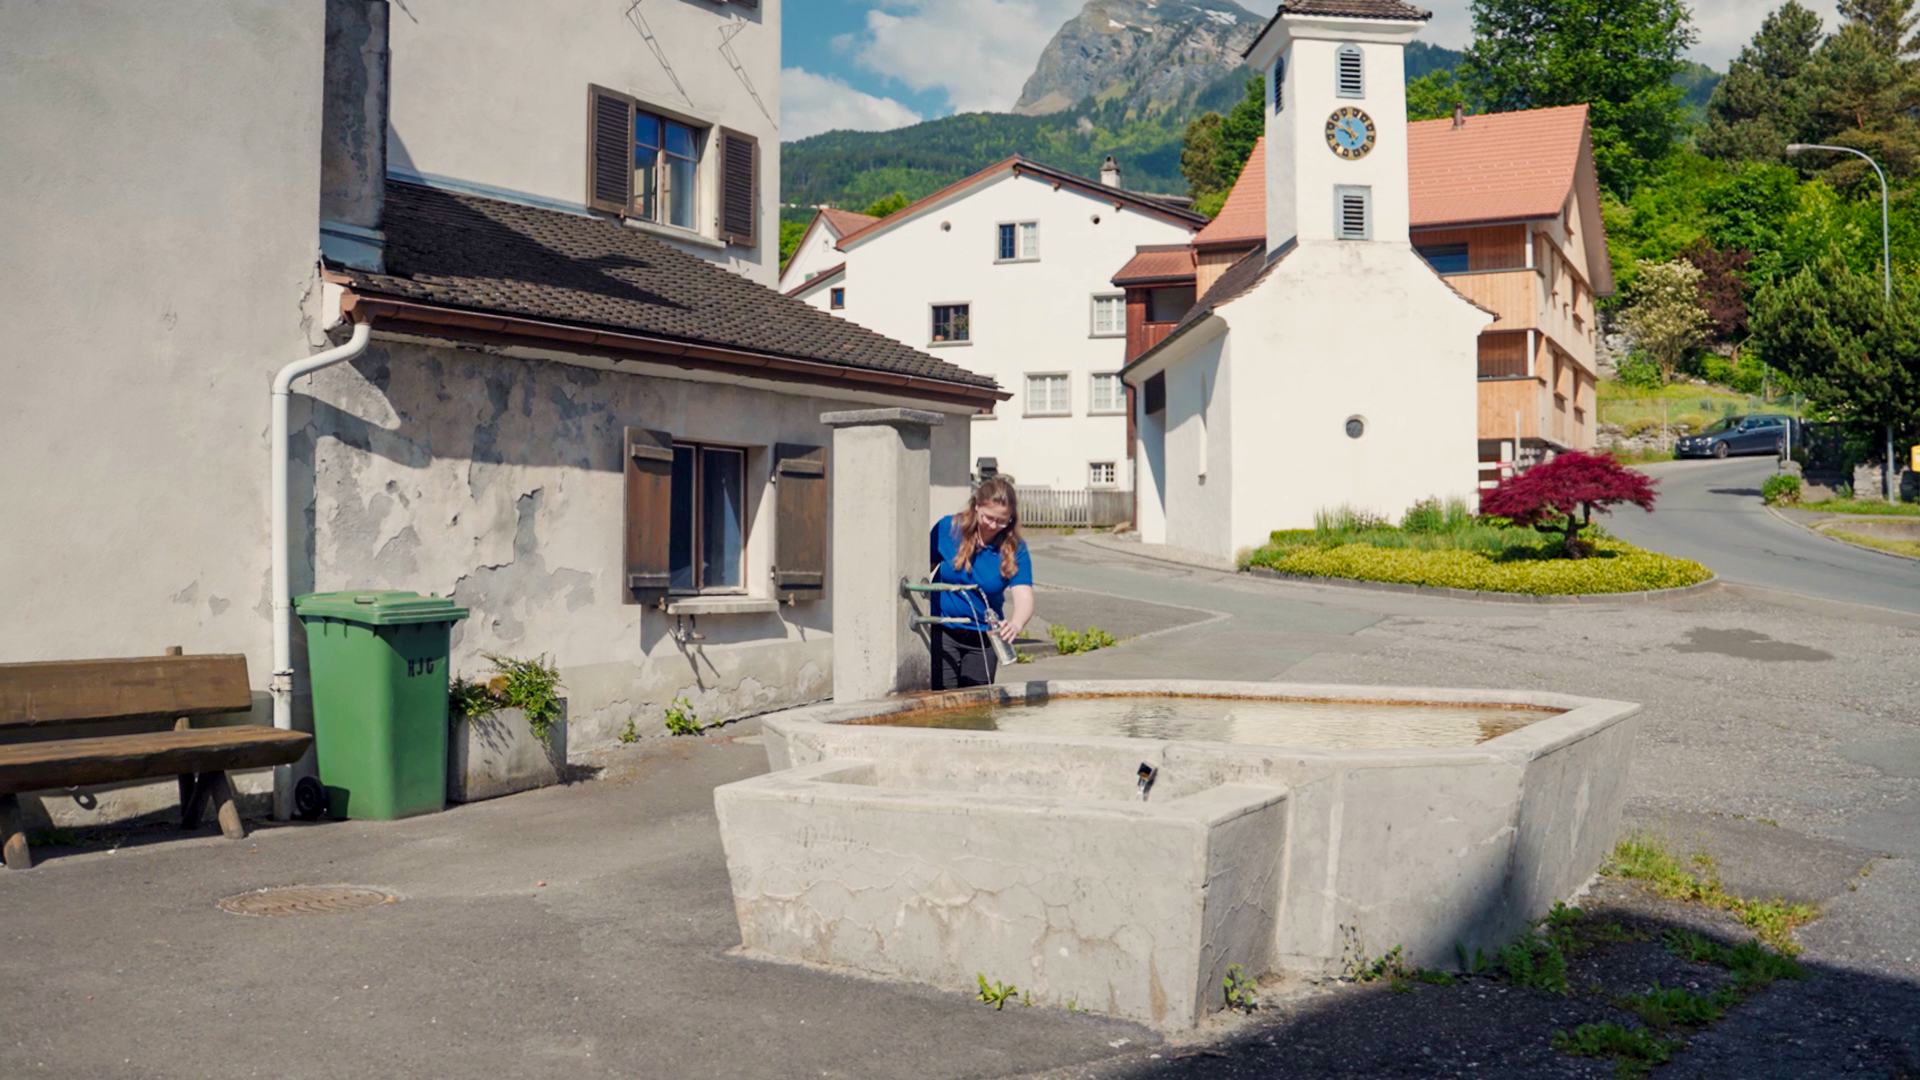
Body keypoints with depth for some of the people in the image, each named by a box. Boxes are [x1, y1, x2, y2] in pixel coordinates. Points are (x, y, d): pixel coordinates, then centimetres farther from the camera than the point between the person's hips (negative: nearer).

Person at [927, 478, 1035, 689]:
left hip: (984, 636, 1)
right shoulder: (948, 529, -10)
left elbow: (1024, 598, -22)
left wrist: (1015, 625, -44)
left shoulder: (1014, 548, -12)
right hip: (943, 631, -1)